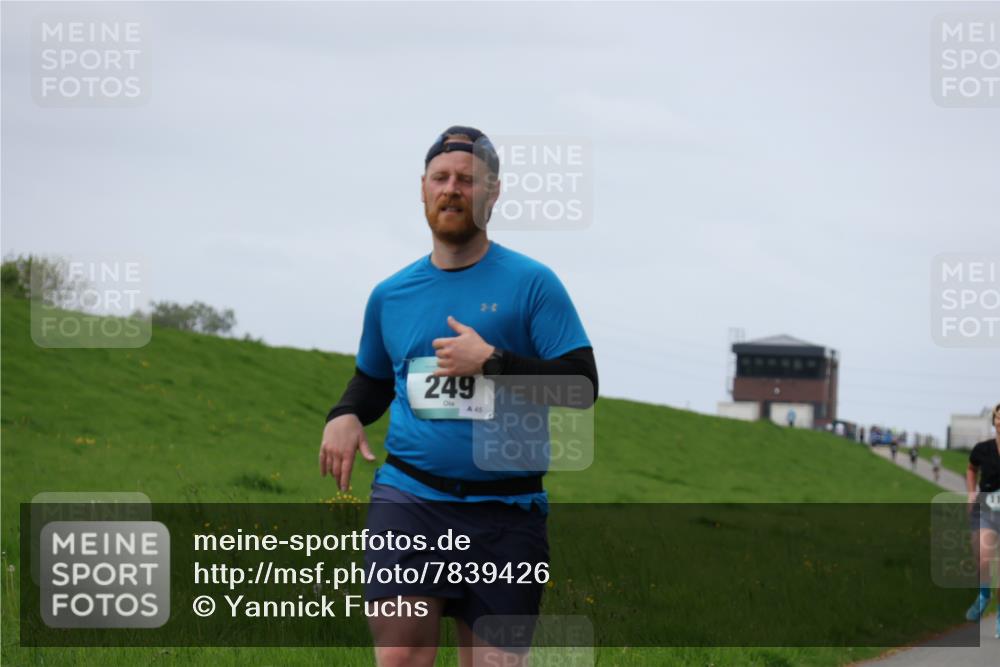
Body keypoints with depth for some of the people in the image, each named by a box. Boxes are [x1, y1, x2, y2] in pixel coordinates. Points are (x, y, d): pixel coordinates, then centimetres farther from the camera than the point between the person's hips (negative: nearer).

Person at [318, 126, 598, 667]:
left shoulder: (532, 284, 1)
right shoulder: (390, 294, 13)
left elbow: (582, 385, -5)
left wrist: (490, 360, -13)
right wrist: (345, 415, 8)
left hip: (506, 509, -1)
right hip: (409, 499, 1)